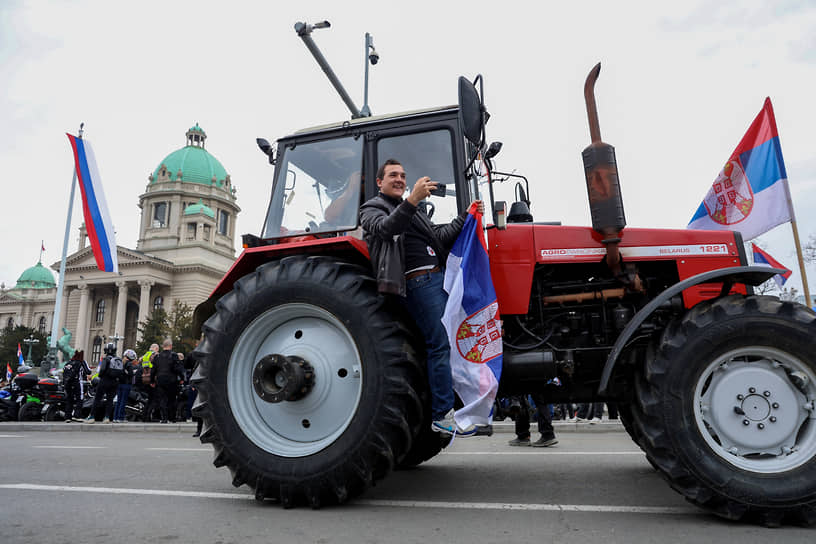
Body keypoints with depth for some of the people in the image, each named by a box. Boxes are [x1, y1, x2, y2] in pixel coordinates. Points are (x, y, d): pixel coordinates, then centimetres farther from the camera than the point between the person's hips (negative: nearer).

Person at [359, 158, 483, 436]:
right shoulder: (371, 209, 3)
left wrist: (466, 216, 9)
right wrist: (412, 200, -34)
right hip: (417, 283, -8)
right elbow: (386, 228, -20)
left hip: (439, 277, 8)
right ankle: (442, 415, -4)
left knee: (445, 342, 10)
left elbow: (439, 237, 21)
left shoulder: (412, 211, 28)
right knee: (439, 345, -11)